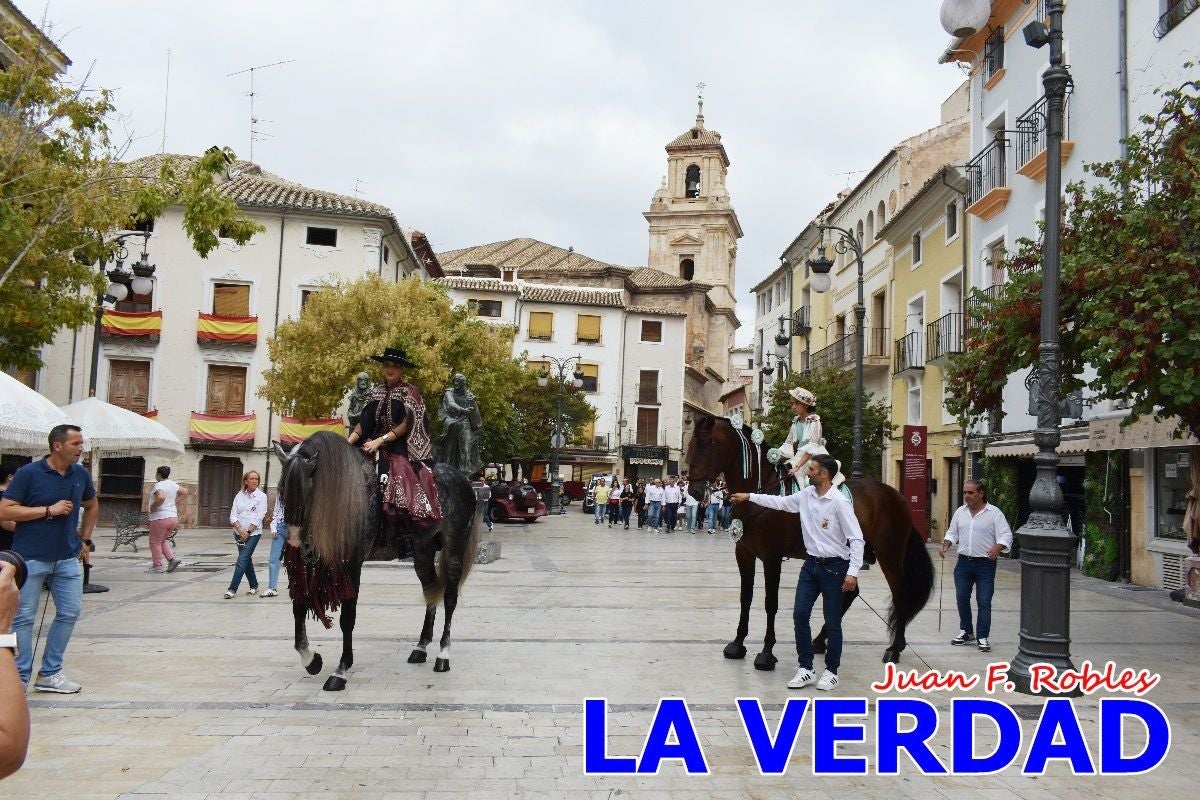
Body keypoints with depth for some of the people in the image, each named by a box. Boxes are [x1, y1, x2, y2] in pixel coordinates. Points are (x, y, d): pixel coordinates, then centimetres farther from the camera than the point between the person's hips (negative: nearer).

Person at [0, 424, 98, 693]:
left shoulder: (81, 474, 6)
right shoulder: (28, 473, -10)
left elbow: (92, 506, 23)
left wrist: (84, 538, 15)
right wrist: (49, 510, -18)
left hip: (67, 558, 6)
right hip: (30, 558, -5)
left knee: (70, 612, 6)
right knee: (24, 617, 1)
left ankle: (50, 674, 19)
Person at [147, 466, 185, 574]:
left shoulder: (159, 485, -15)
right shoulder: (173, 484, 9)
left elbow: (161, 497, -34)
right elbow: (185, 492, 24)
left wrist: (153, 507, -19)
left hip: (160, 518, -8)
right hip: (172, 517, 8)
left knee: (155, 542, 5)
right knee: (162, 540, 22)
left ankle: (157, 566, 8)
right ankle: (172, 559, 9)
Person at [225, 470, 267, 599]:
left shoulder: (261, 496, -4)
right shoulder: (240, 495, 6)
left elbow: (259, 518, -8)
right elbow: (233, 515, 2)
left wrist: (248, 532, -11)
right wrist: (240, 529, -12)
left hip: (253, 533, -4)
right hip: (239, 533, 4)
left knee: (242, 560, -11)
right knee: (247, 560, 12)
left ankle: (232, 589, -11)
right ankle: (254, 586, 25)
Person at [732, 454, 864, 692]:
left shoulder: (839, 502, -17)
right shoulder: (806, 495, 2)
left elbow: (856, 538, -17)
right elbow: (780, 502, 18)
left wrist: (852, 572, -23)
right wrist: (749, 497, 18)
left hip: (833, 567, -6)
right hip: (811, 564, 6)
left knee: (832, 622, 4)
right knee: (800, 615, 5)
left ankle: (831, 671, 19)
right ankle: (805, 668, 16)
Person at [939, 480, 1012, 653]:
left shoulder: (994, 513, -6)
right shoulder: (960, 512, 9)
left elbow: (1006, 536, -10)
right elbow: (952, 533, 18)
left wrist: (997, 548, -28)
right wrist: (945, 546, 0)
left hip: (985, 563, -5)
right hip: (963, 562, 5)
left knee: (984, 601, -4)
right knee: (962, 598, 7)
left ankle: (982, 637, 2)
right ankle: (966, 632, 22)